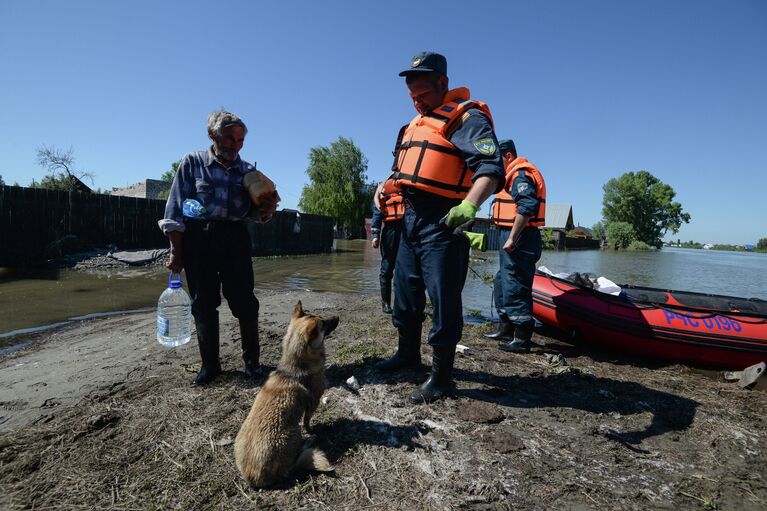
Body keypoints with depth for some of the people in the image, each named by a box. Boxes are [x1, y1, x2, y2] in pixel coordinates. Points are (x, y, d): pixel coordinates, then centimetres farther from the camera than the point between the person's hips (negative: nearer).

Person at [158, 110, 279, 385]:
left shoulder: (248, 170, 8)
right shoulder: (193, 162, 2)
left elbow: (255, 211, 13)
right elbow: (175, 209, 0)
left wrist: (267, 209, -12)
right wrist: (176, 252, -5)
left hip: (234, 238, 1)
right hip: (198, 239, -1)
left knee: (244, 302, -1)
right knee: (203, 305, 6)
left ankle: (251, 359, 17)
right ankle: (210, 364, 21)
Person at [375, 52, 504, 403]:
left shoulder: (467, 118, -7)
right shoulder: (416, 123, 20)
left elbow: (490, 170, -21)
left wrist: (469, 205, -38)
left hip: (442, 223, -9)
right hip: (411, 219, 9)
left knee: (443, 300, -3)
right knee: (406, 292, 17)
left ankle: (442, 377, 13)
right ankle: (408, 353, 37)